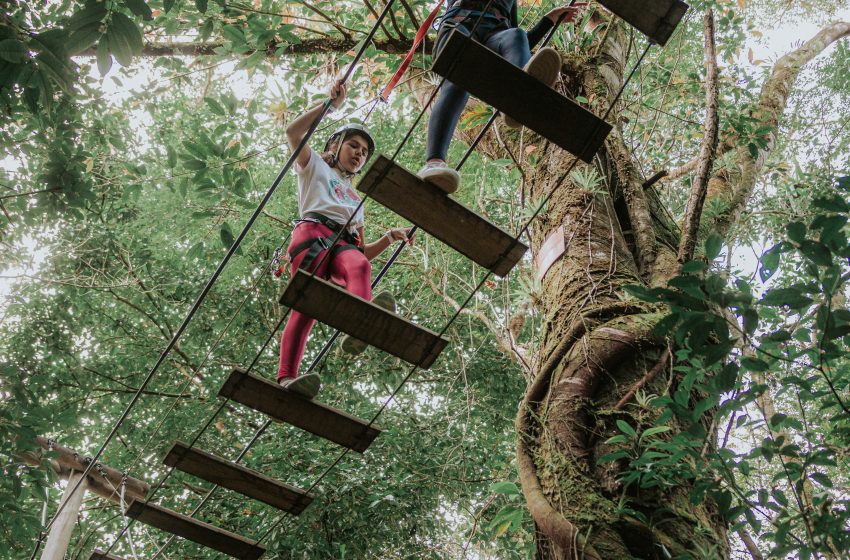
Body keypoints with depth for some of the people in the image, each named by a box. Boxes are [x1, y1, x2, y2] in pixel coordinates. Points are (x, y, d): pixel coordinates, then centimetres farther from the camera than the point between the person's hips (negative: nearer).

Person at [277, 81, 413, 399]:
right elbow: (293, 132, 9)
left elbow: (362, 251, 30)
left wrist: (389, 238, 13)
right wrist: (331, 104, 8)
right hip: (313, 233, -3)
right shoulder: (315, 166, 29)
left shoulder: (355, 199, 40)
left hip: (344, 243, 3)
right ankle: (286, 377, -42)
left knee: (358, 264, -35)